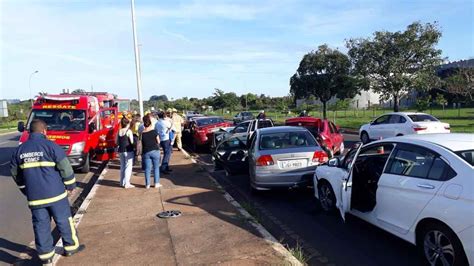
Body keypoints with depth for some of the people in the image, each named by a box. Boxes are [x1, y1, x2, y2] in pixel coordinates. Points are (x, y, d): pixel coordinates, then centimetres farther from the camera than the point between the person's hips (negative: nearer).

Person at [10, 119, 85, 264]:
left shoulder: (19, 150, 5)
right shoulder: (50, 145, -10)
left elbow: (15, 174, 15)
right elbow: (65, 168, -11)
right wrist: (70, 186, 3)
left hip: (34, 196, 4)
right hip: (55, 193, -4)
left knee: (40, 225, 12)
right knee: (64, 221, 11)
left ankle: (46, 255, 19)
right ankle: (71, 247, 24)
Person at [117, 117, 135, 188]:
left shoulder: (119, 131, 6)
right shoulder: (129, 131, -11)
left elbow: (117, 142, 10)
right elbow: (132, 142, -15)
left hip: (121, 150, 6)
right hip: (128, 151, -6)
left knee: (122, 166, 16)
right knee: (128, 166, -1)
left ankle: (122, 182, 24)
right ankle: (127, 183, -3)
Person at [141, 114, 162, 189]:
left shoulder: (142, 133, -2)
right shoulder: (154, 131, -8)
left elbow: (141, 144, 0)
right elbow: (158, 141, -2)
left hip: (146, 152, 2)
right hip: (155, 151, -2)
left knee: (147, 168, 8)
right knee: (156, 167, 9)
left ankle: (147, 184, 11)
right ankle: (156, 183, 11)